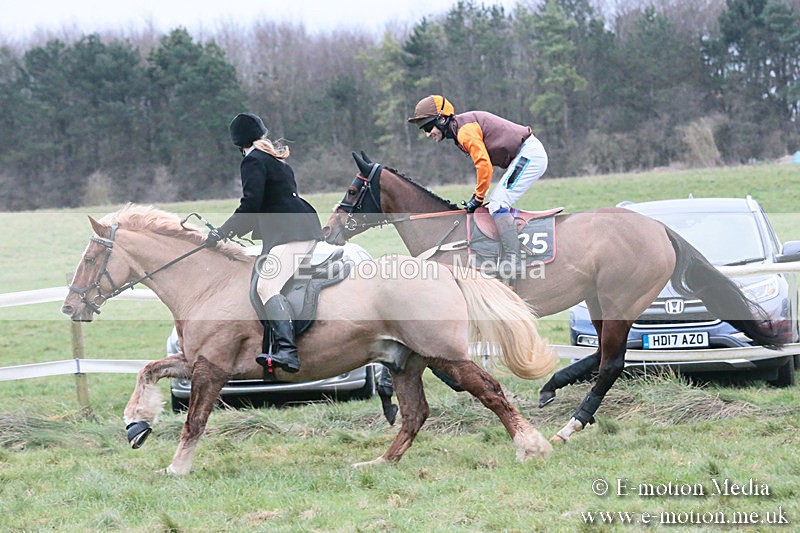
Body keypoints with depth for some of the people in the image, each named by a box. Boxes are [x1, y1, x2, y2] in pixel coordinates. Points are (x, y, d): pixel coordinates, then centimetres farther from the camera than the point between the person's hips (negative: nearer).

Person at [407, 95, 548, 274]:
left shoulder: (465, 130, -16)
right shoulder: (461, 130, 16)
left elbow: (484, 164, -20)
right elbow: (486, 162, 20)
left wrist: (478, 197, -10)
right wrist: (478, 196, 13)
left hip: (529, 155, -11)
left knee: (498, 206, -17)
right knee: (495, 204, 13)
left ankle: (512, 264, -22)